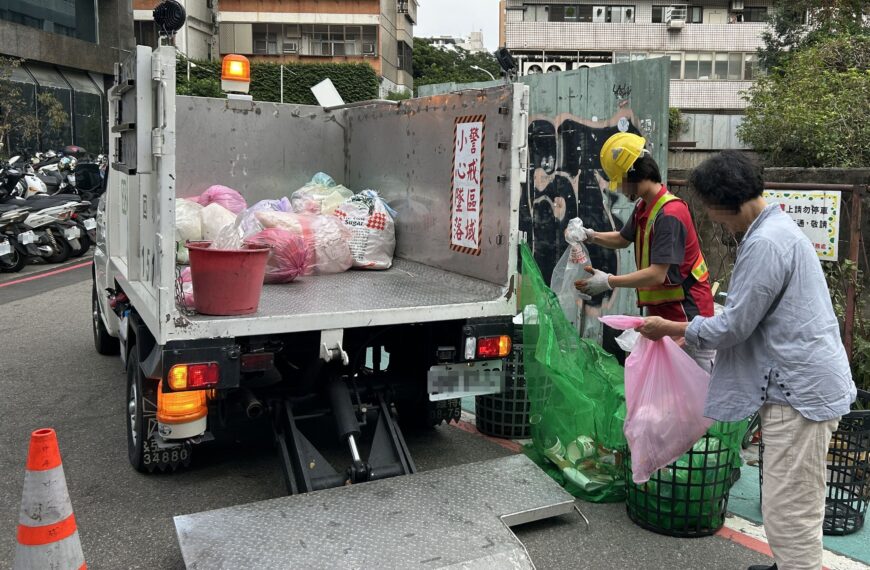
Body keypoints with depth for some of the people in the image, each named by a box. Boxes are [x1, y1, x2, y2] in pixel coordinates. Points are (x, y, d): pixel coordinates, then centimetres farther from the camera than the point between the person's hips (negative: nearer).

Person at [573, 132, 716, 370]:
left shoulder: (669, 214, -23)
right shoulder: (644, 208, 7)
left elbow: (657, 274, -27)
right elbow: (624, 239, 25)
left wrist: (609, 282, -24)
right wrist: (592, 236, 7)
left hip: (686, 311, -9)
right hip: (660, 308, 9)